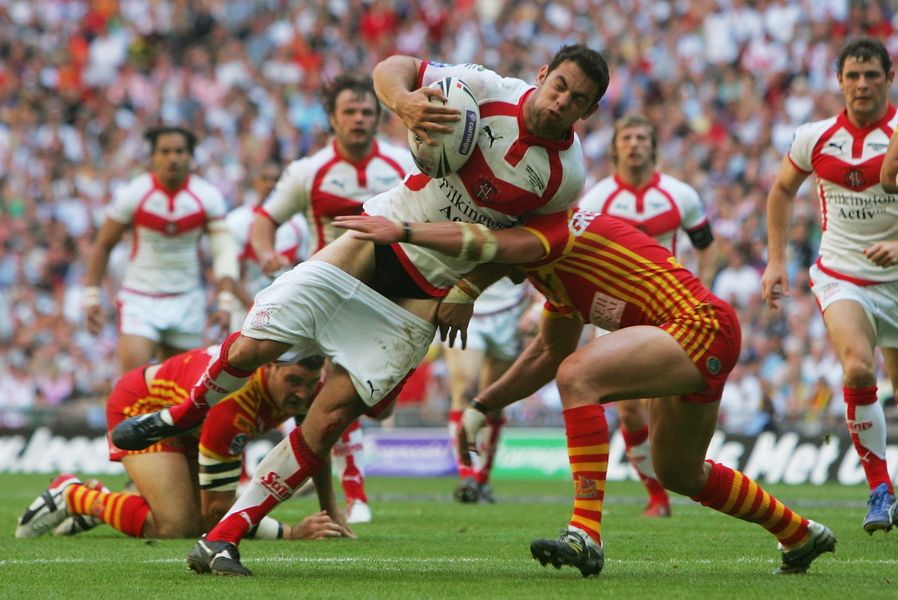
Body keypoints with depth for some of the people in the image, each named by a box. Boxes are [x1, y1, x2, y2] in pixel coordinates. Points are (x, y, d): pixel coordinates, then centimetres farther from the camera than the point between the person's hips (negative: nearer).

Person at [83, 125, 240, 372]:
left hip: (187, 299, 2)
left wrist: (225, 301, -15)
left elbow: (224, 250, -4)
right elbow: (103, 245, 1)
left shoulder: (207, 197, -5)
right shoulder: (133, 195, -9)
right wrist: (91, 297, -2)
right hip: (139, 298, -2)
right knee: (134, 372, -20)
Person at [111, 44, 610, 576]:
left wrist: (469, 290, -4)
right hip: (372, 244, 1)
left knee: (331, 418, -11)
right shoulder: (488, 91, -9)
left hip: (421, 298, -1)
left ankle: (222, 541, -5)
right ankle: (187, 413, 25)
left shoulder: (565, 177, -8)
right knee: (251, 348, -10)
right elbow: (393, 67, -3)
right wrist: (404, 101, -25)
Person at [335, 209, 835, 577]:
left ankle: (586, 533, -32)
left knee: (579, 375, -28)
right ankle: (802, 536, 46)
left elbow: (494, 244, -35)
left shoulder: (555, 226, -14)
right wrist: (482, 408, 19)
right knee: (679, 473, 26)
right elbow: (547, 353, 26)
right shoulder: (555, 266, 16)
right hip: (701, 337, 11)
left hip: (701, 325, -11)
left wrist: (401, 231, -37)